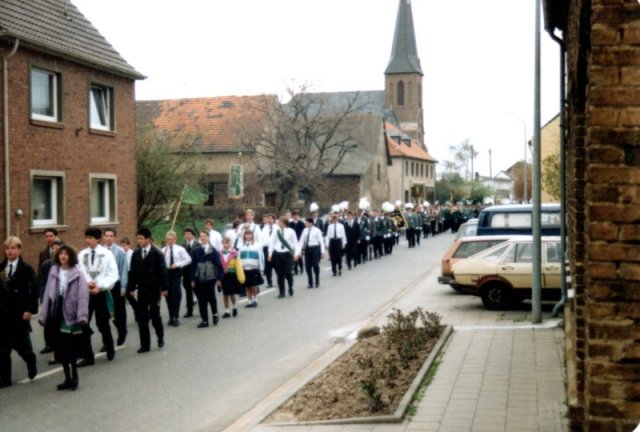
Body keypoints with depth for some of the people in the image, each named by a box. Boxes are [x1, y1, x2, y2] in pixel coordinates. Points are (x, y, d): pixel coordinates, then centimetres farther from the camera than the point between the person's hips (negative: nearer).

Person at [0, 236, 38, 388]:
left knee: (20, 344, 0)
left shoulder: (27, 269, -5)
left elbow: (33, 291, -9)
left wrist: (30, 310, -16)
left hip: (20, 313, -4)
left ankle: (31, 360, 32)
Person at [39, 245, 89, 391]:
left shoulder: (77, 273, -8)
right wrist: (44, 315, 4)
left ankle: (74, 377, 14)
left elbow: (82, 295, -13)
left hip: (71, 315, -5)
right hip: (57, 314, 5)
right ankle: (68, 378, 19)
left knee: (71, 349, -1)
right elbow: (48, 294, 6)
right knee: (60, 348, 8)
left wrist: (82, 316, -22)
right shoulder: (53, 271, 5)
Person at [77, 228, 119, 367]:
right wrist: (86, 282, -16)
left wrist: (100, 286, -16)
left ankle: (110, 349, 34)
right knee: (82, 324, -2)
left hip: (101, 293, -2)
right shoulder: (81, 254, 4)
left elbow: (114, 275, -7)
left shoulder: (107, 254, -4)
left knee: (103, 324, 10)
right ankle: (87, 356, 8)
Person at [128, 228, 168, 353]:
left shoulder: (157, 254, -6)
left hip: (154, 289, -3)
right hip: (142, 290, 3)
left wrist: (164, 288, -11)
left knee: (154, 314, 0)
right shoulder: (136, 254, 4)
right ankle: (145, 344, 7)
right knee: (142, 317, 2)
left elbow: (162, 272, -8)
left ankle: (160, 336, 26)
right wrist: (131, 288, 2)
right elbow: (133, 272, 6)